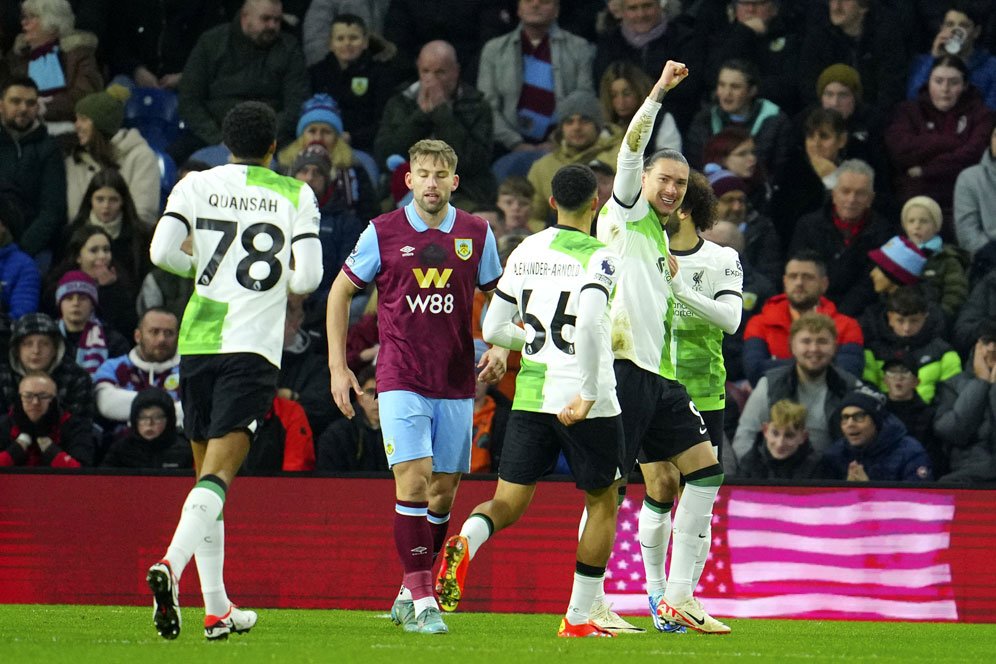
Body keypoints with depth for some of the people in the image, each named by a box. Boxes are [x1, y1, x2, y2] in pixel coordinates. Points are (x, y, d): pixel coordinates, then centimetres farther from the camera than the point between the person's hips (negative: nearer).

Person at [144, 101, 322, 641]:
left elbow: (161, 252, -6)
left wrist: (202, 267, 14)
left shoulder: (196, 186, 5)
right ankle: (171, 565, -37)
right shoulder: (295, 196, 3)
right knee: (217, 476, -11)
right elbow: (307, 278, -5)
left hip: (197, 341, 3)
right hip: (253, 348, -3)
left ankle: (216, 608, 16)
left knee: (206, 470, 14)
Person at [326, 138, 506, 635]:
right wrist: (337, 366, 4)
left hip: (456, 383, 3)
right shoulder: (383, 233, -2)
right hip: (401, 379, -3)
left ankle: (408, 595, 22)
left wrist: (500, 348, 0)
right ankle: (421, 601, -13)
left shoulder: (476, 234, 5)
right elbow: (341, 291, 8)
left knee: (443, 492, 7)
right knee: (414, 481, -15)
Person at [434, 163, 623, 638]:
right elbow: (588, 324, -25)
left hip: (531, 396, 4)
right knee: (602, 503, 13)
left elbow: (494, 330, 12)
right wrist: (588, 394, -20)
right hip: (583, 399, -4)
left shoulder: (525, 252, 8)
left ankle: (465, 542, -29)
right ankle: (578, 618, 13)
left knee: (509, 504, 5)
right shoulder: (597, 257, -9)